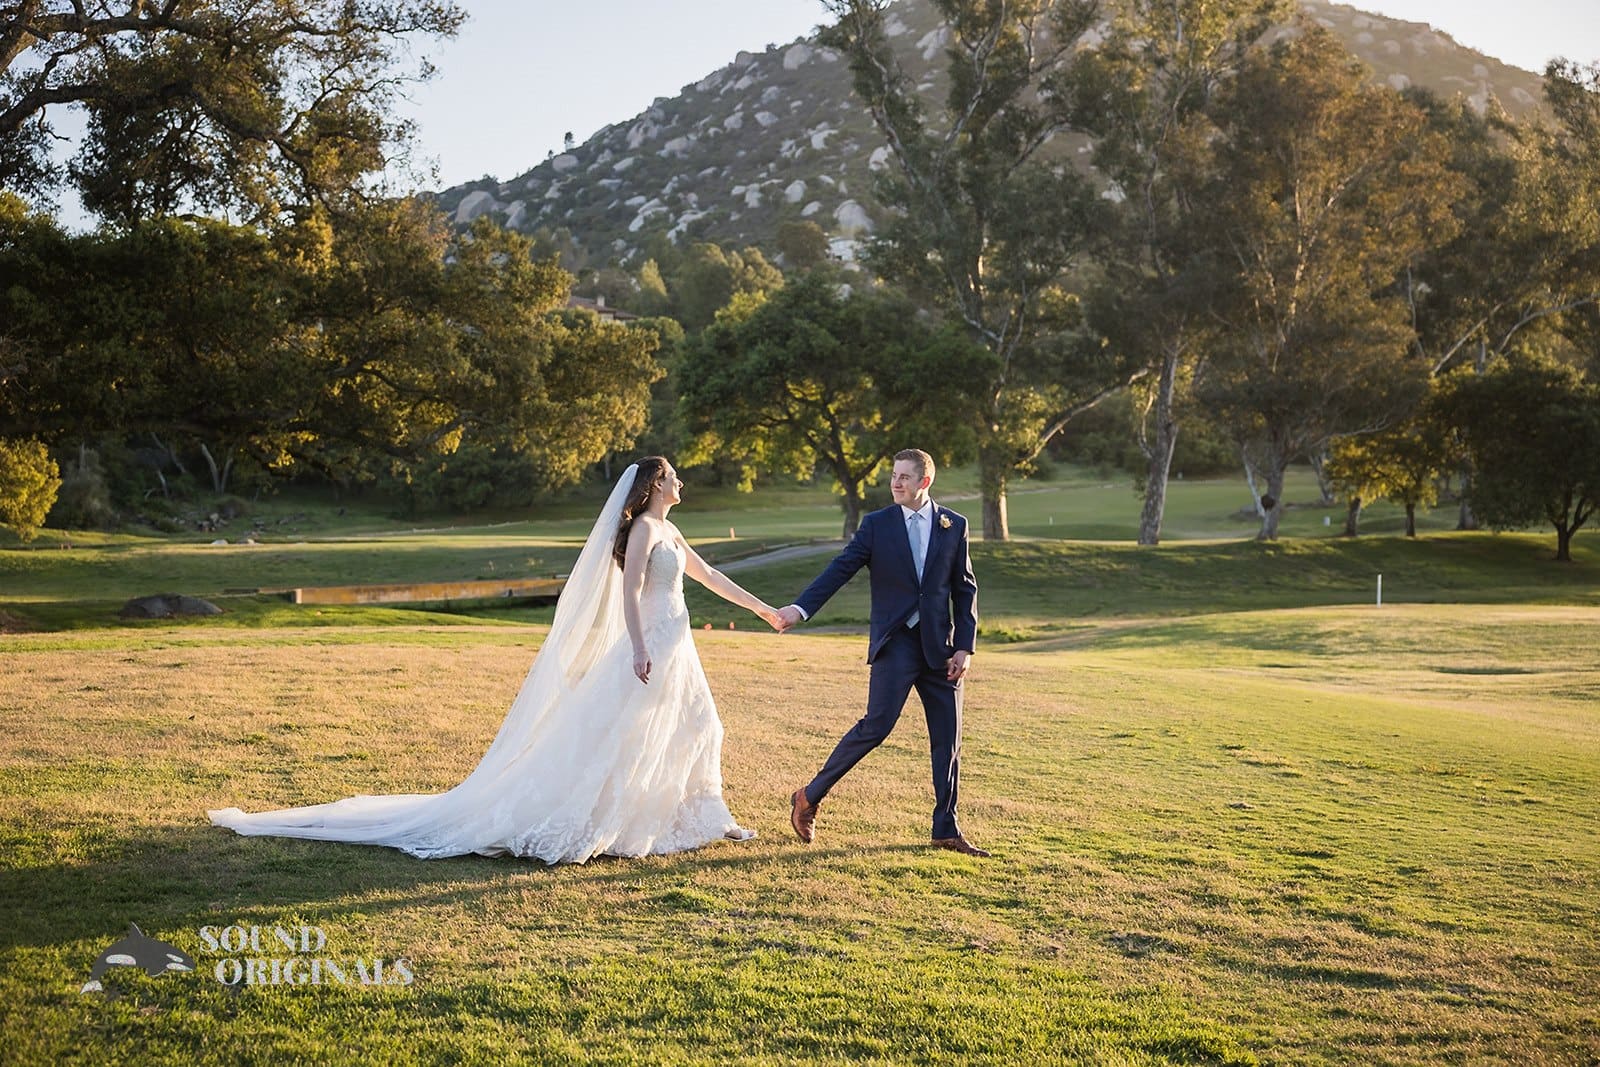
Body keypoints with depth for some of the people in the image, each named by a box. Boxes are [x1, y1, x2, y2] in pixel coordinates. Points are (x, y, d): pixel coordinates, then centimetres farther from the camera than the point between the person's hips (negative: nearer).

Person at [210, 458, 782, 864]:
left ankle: (707, 819, 23)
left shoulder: (668, 531, 17)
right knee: (616, 741, -8)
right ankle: (556, 830, -3)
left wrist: (762, 607, 30)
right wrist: (638, 649, -28)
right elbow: (628, 593, -20)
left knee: (696, 730, 13)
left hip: (675, 652, 10)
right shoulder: (642, 530, -12)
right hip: (652, 649, -10)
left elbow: (707, 575, 26)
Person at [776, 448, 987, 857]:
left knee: (948, 739, 4)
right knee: (876, 725, -13)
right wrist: (800, 607, -18)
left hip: (939, 646, 3)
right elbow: (840, 569, -5)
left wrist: (965, 647, 0)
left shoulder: (954, 526, 7)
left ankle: (946, 830, 14)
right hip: (895, 643, -3)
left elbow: (965, 590, 8)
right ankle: (809, 797, 2)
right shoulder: (877, 524, 2)